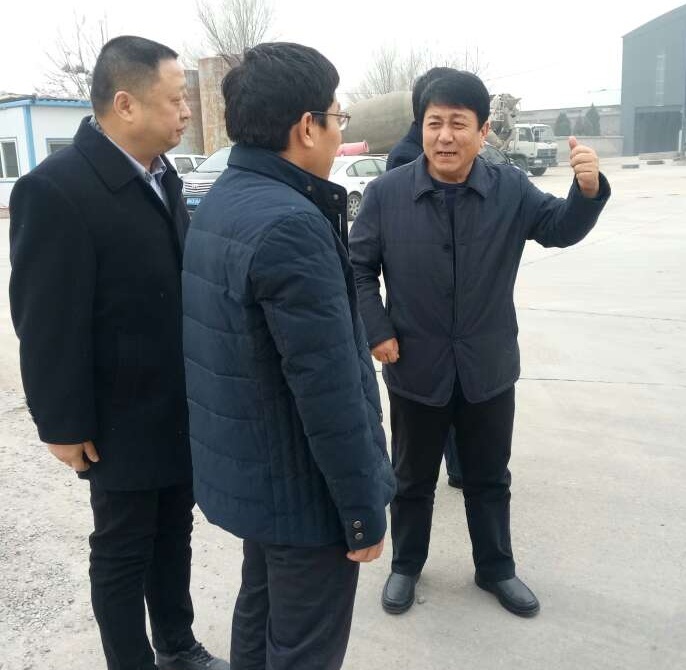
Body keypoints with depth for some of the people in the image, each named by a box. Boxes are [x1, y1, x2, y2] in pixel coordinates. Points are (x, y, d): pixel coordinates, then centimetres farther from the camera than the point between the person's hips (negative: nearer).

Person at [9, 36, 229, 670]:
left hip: (182, 408, 7)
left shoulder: (161, 174, 4)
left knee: (174, 535, 21)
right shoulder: (55, 188, -20)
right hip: (123, 419, -7)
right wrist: (64, 425, -13)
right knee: (122, 551, 12)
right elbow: (47, 324, -18)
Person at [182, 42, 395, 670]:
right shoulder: (291, 224, -26)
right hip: (300, 486, -9)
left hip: (247, 470, 9)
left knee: (261, 610, 27)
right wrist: (363, 509, -17)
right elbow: (327, 389, -26)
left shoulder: (220, 201, 5)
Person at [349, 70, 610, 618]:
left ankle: (497, 569, 41)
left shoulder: (511, 189, -6)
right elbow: (359, 267, -1)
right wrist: (377, 331, -9)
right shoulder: (386, 193, -9)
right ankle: (406, 566, 40)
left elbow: (562, 229, -5)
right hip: (416, 369, -1)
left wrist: (589, 189, -26)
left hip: (489, 368, 1)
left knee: (489, 478, 19)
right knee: (413, 479, 17)